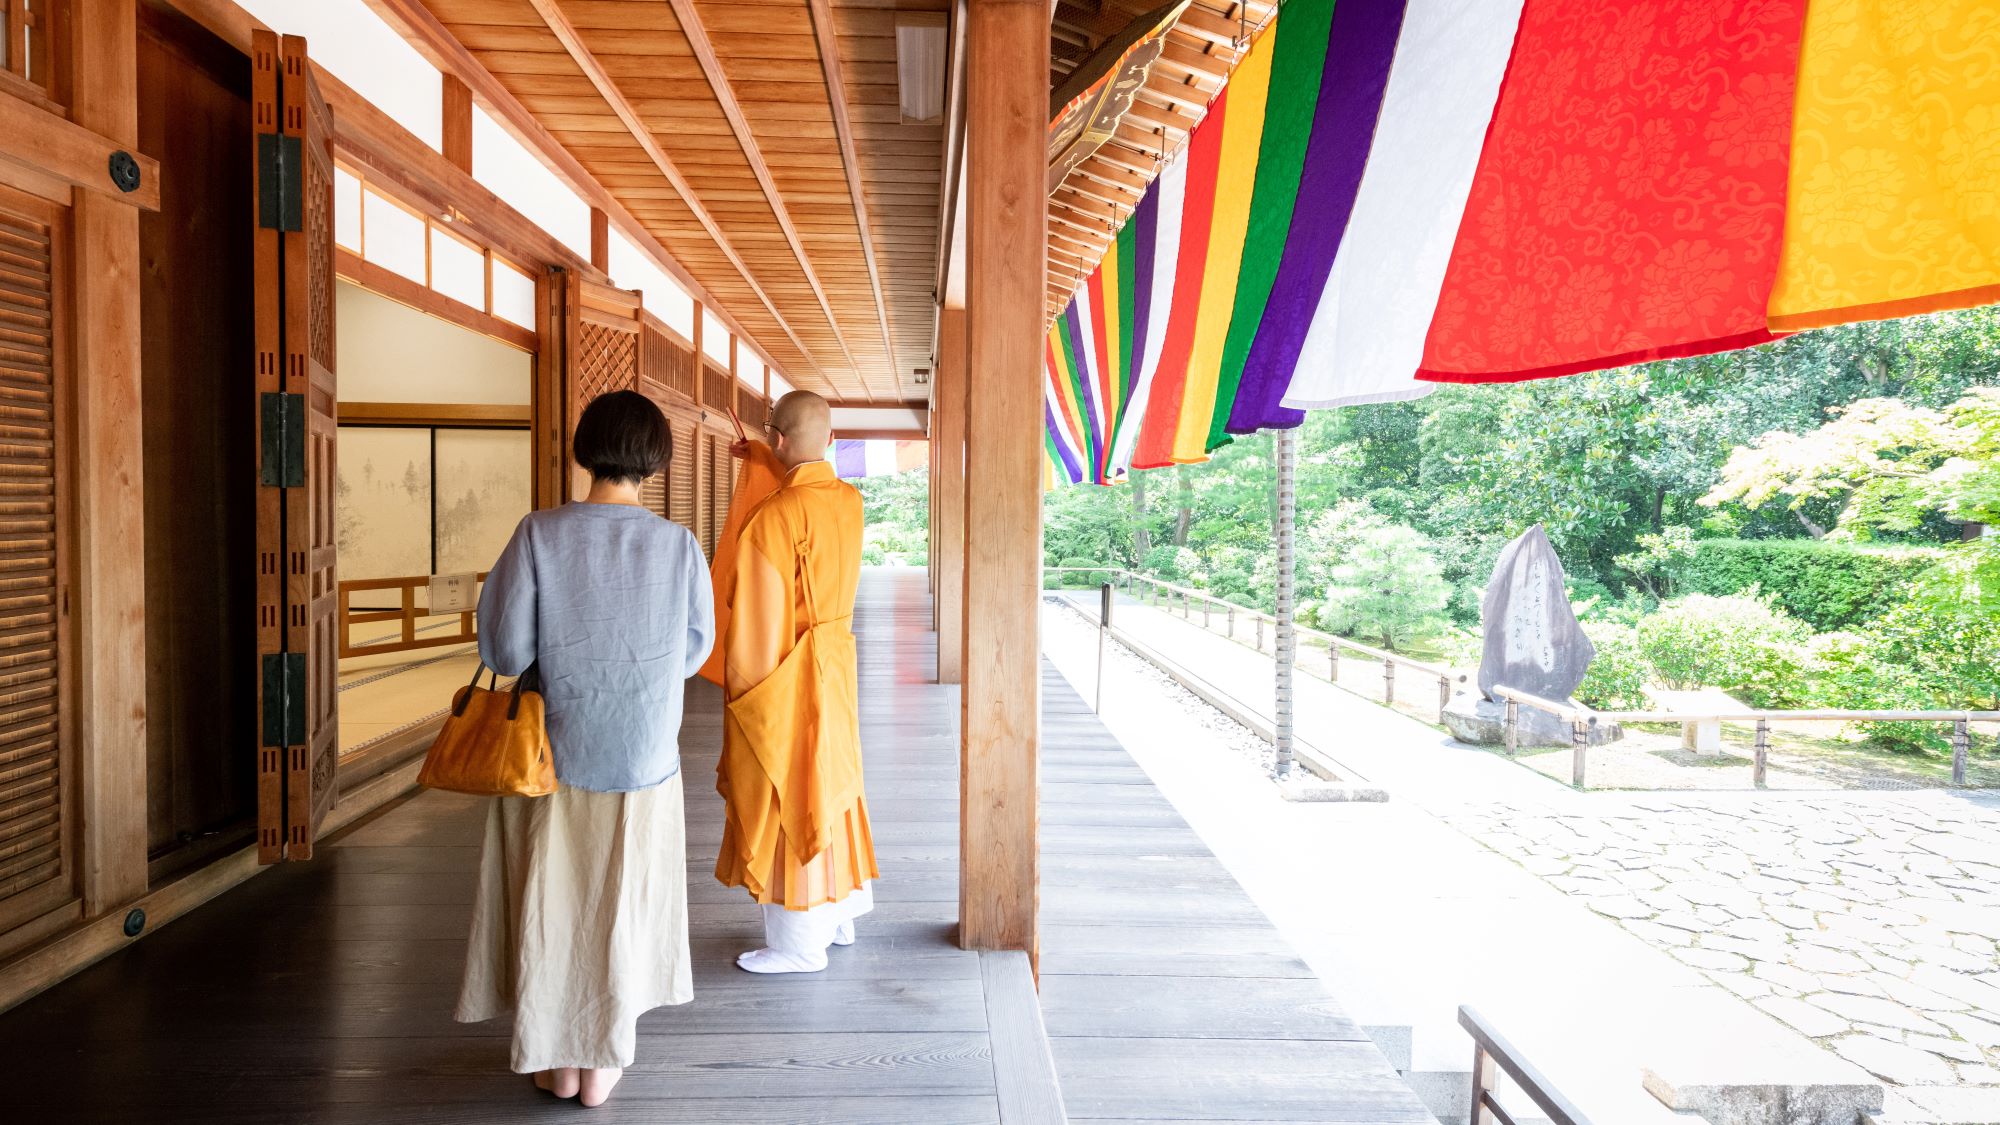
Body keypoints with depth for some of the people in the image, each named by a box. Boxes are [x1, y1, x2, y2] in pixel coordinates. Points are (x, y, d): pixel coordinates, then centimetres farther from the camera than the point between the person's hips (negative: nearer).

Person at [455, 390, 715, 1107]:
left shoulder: (539, 535, -14)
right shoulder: (679, 545, -11)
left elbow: (502, 650, -13)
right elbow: (695, 650, -2)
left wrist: (560, 657, 7)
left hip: (551, 751, 0)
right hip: (643, 758, 0)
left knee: (548, 901, 17)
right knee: (621, 904, 16)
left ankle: (556, 1060, 30)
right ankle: (602, 1061, 28)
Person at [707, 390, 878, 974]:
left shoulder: (773, 518, -22)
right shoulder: (849, 499, 0)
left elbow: (756, 619, -18)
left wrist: (738, 688, -6)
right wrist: (759, 459, 33)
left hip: (782, 678, -8)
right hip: (834, 663, 8)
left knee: (784, 800, 5)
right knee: (829, 786, 19)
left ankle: (798, 944, 18)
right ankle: (839, 916, 33)